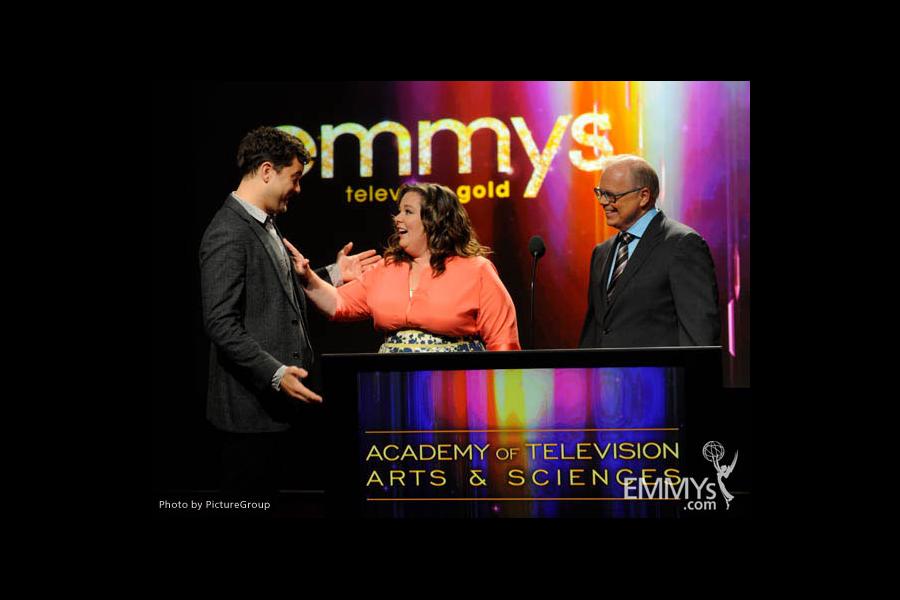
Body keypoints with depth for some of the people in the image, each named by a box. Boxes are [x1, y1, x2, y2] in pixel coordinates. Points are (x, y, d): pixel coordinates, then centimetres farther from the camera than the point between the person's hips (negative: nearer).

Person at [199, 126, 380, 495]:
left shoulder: (264, 225, 13)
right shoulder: (228, 233, -18)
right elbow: (221, 323, -22)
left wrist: (333, 274, 13)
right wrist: (275, 374, -26)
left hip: (273, 399, 10)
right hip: (250, 403, -10)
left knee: (265, 495, 18)